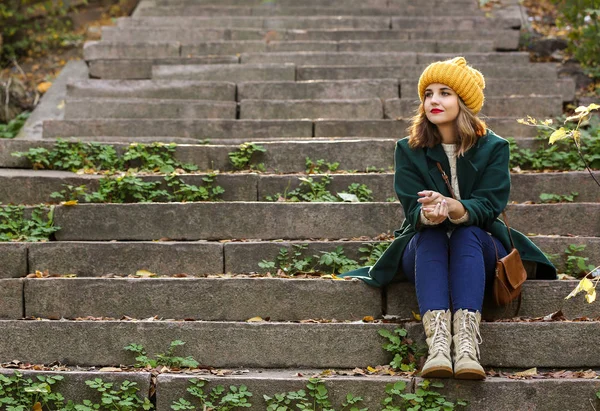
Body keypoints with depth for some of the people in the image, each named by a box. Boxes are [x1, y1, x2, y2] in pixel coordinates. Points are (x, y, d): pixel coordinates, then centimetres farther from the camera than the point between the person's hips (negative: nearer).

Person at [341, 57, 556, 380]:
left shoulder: (492, 147, -2)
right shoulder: (409, 150, 2)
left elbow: (489, 205, -14)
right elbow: (413, 208, -9)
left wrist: (453, 207, -37)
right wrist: (428, 214, -36)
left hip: (479, 249, -1)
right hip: (425, 251, 1)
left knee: (467, 234, -33)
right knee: (429, 235, -33)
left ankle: (467, 341, -53)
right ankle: (437, 341, -54)